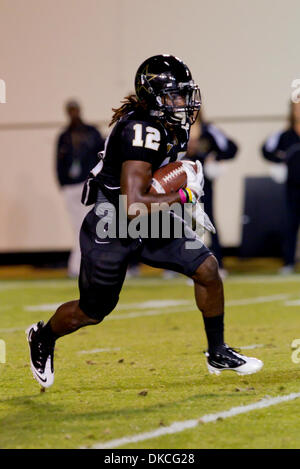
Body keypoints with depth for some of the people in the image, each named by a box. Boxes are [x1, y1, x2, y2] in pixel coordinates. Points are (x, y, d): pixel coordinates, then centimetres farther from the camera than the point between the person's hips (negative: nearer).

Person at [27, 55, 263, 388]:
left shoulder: (169, 126, -1)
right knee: (91, 313, 9)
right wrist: (183, 194, -27)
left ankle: (218, 354, 11)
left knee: (207, 268, -4)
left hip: (151, 225, 8)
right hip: (111, 231, -8)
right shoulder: (143, 132, -31)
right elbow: (133, 207, -36)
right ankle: (42, 338, 40)